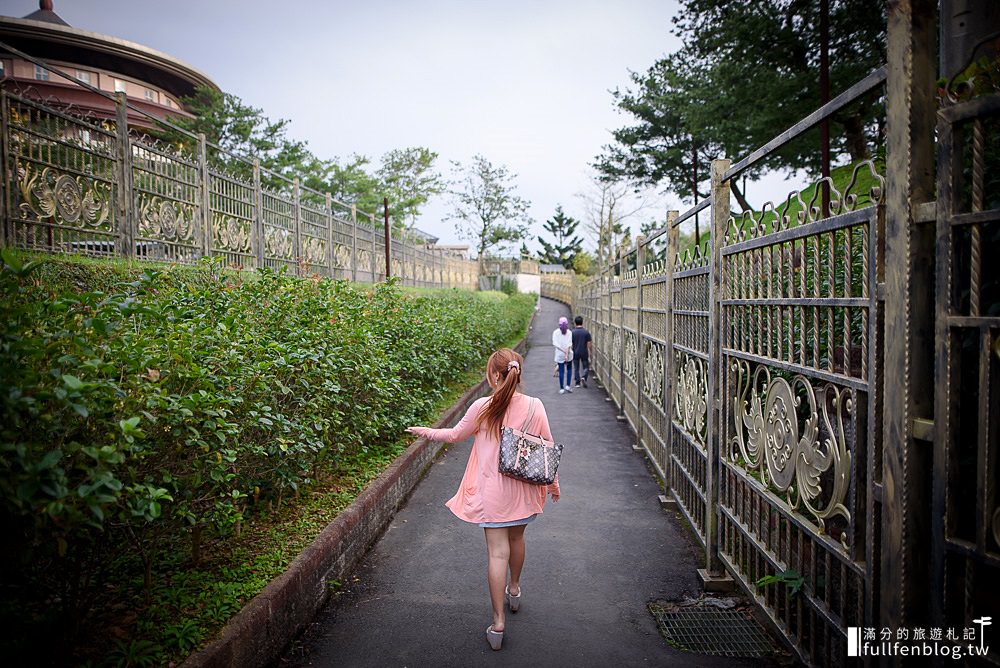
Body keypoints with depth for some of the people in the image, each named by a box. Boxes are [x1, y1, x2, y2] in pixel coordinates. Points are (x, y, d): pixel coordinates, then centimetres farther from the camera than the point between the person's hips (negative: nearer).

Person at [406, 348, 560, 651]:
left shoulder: (482, 407, -15)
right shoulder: (534, 407, -9)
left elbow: (455, 435, 0)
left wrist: (426, 432, 19)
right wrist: (553, 483, 14)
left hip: (493, 492, -3)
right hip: (523, 489, 3)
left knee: (497, 552, 2)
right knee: (516, 538, 25)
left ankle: (498, 622, 6)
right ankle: (514, 590, 47)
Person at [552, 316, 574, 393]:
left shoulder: (555, 332, -8)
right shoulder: (569, 332, -11)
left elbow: (555, 344, -12)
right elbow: (569, 344, -15)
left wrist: (564, 352, -14)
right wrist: (567, 354, -16)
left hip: (559, 355, 1)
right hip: (569, 354, -1)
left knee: (561, 371, 8)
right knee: (569, 369, 18)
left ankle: (562, 388, 12)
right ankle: (567, 385, 14)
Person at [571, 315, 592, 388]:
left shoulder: (572, 332, -7)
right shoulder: (586, 332, -7)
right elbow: (589, 344, -5)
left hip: (575, 353, 1)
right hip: (584, 353, 0)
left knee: (576, 368, 11)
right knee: (586, 367, 12)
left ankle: (578, 383, 11)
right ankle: (583, 377, -13)